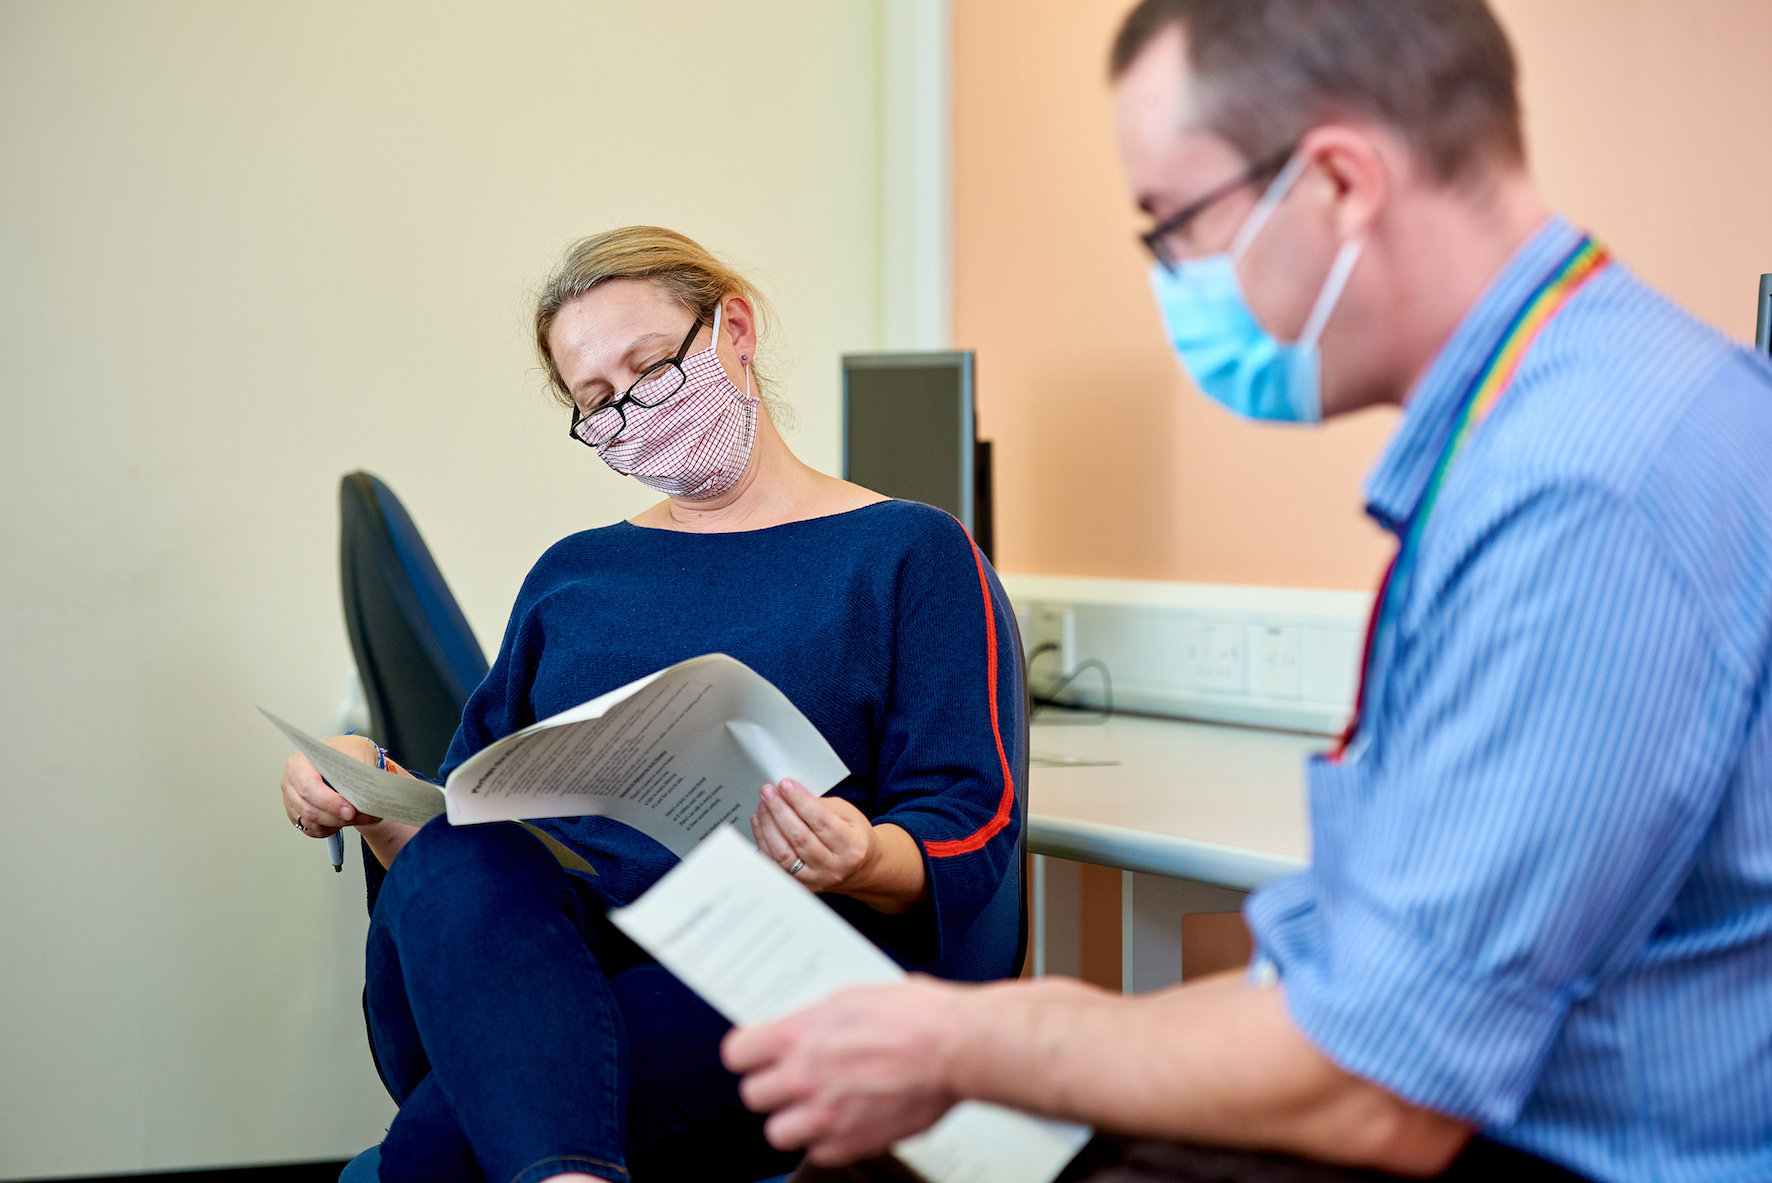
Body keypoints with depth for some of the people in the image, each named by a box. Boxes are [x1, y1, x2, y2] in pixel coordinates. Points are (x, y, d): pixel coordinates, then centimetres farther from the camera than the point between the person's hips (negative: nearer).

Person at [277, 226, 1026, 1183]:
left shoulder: (910, 553, 12)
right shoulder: (570, 576, 27)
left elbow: (969, 836, 2)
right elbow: (458, 829, 24)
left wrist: (863, 863, -21)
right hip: (524, 971, 4)